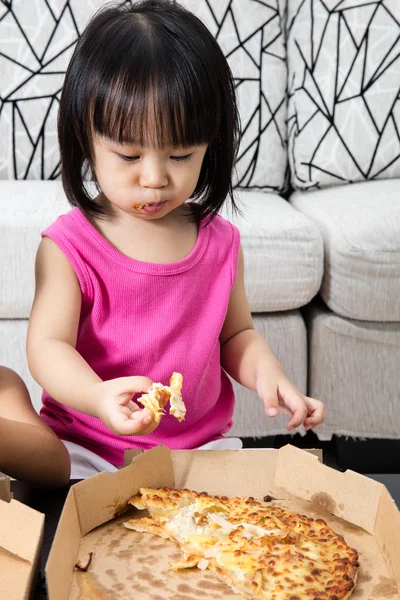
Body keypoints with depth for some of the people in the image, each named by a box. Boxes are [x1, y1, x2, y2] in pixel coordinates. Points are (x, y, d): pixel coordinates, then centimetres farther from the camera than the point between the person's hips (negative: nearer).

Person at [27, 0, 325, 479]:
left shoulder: (219, 242, 2)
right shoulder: (68, 247, -8)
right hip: (84, 446, -1)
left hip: (200, 444, 2)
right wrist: (99, 396, -36)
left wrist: (266, 372, -9)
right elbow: (48, 344, -16)